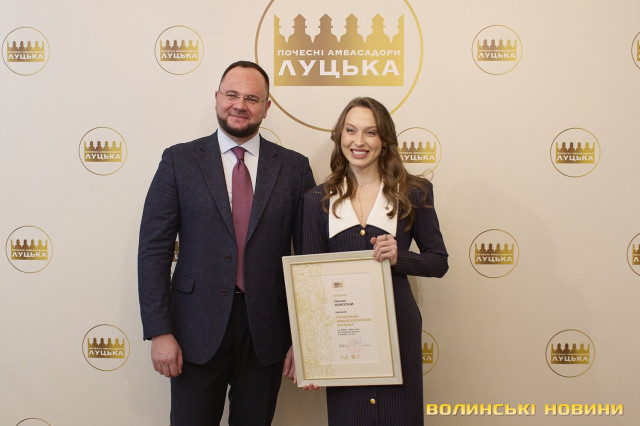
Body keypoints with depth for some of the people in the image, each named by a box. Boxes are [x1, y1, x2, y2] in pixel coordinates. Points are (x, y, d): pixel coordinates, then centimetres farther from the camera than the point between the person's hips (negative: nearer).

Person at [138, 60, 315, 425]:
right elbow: (154, 248, -2)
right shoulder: (180, 160, 0)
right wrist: (159, 331, -9)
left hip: (267, 329, 1)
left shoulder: (294, 167, 3)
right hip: (198, 329, -1)